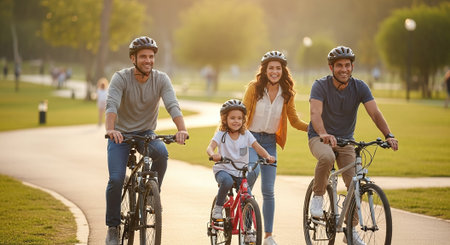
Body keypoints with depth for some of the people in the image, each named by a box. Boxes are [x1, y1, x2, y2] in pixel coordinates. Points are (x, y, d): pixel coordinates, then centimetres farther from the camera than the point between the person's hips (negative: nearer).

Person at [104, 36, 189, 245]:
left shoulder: (161, 79, -9)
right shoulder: (121, 78, -15)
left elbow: (172, 105, -23)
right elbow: (111, 104, -30)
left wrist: (182, 129, -42)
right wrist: (110, 129, -50)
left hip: (146, 133, 1)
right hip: (121, 133, -1)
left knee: (162, 153, -32)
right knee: (116, 180, -17)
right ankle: (113, 227, 2)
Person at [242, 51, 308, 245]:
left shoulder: (286, 92, 0)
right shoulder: (254, 88, -8)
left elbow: (294, 120, 5)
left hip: (270, 141, 2)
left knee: (268, 191, 1)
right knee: (253, 170, -33)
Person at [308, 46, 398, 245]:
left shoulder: (359, 87, -6)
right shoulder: (320, 85, -14)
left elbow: (375, 113, -17)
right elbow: (315, 113, -29)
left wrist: (388, 135, -35)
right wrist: (324, 134, -50)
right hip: (320, 138, -3)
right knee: (327, 157, -38)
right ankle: (318, 197, -15)